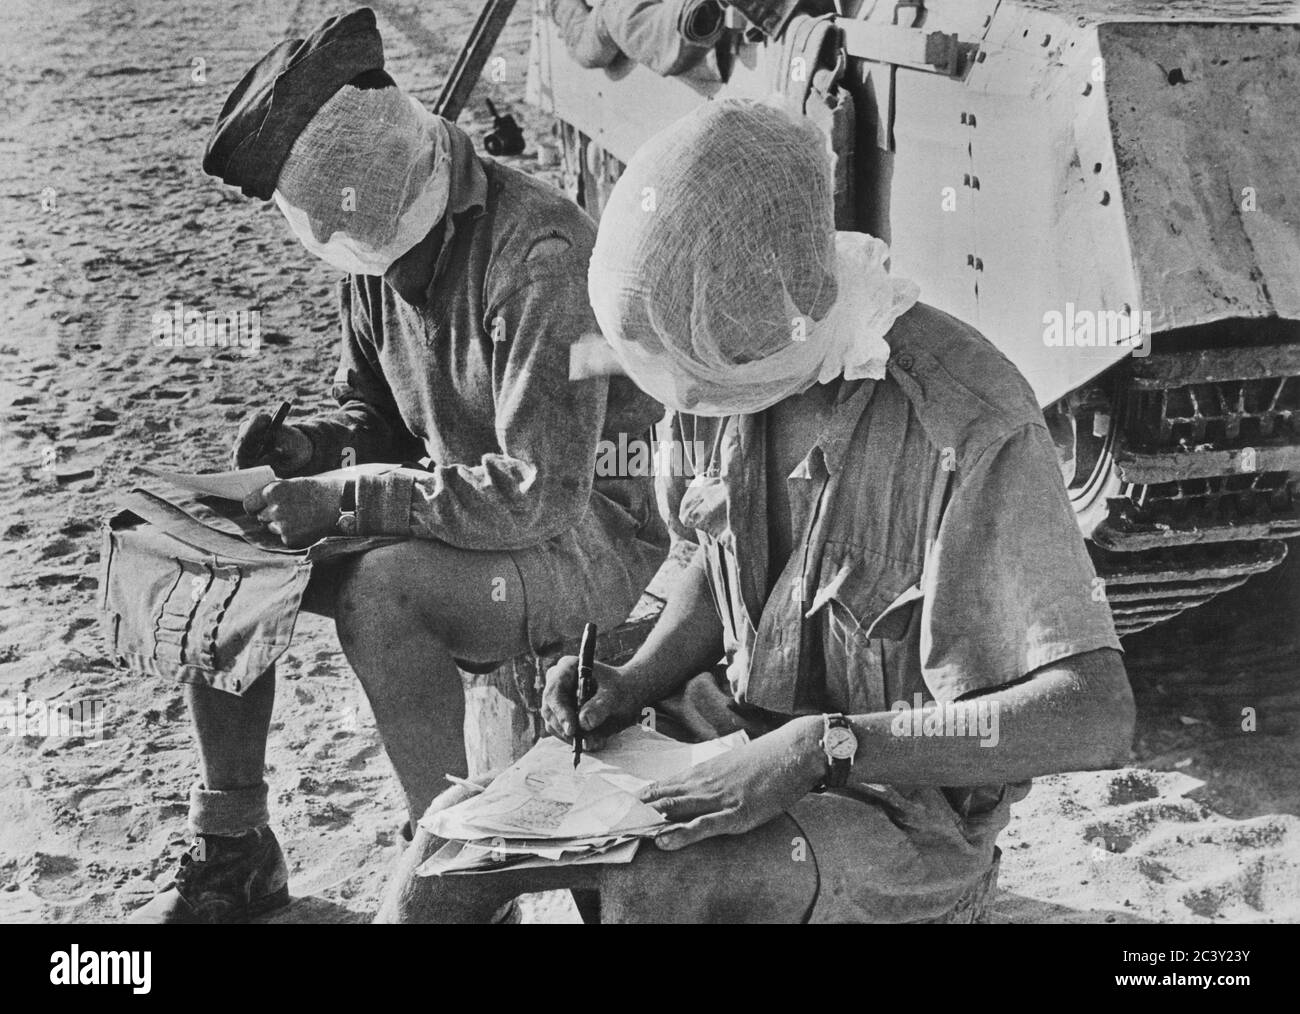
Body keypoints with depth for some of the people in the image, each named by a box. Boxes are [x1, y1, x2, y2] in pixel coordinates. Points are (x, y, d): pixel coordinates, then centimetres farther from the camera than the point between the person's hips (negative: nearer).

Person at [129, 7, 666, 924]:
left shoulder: (539, 259, -28)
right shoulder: (381, 244, -2)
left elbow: (542, 494, -32)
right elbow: (373, 411, 14)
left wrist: (345, 499, -28)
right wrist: (311, 447, -9)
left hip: (592, 533, -8)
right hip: (461, 513, 8)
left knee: (377, 591, -34)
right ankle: (233, 851, 8)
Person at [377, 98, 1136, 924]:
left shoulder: (973, 428, -25)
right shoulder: (746, 368, -3)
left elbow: (1099, 716, -28)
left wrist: (821, 748, -33)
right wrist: (637, 682, -3)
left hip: (903, 808, -6)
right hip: (733, 738, 7)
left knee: (660, 887, -33)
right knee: (456, 838, -8)